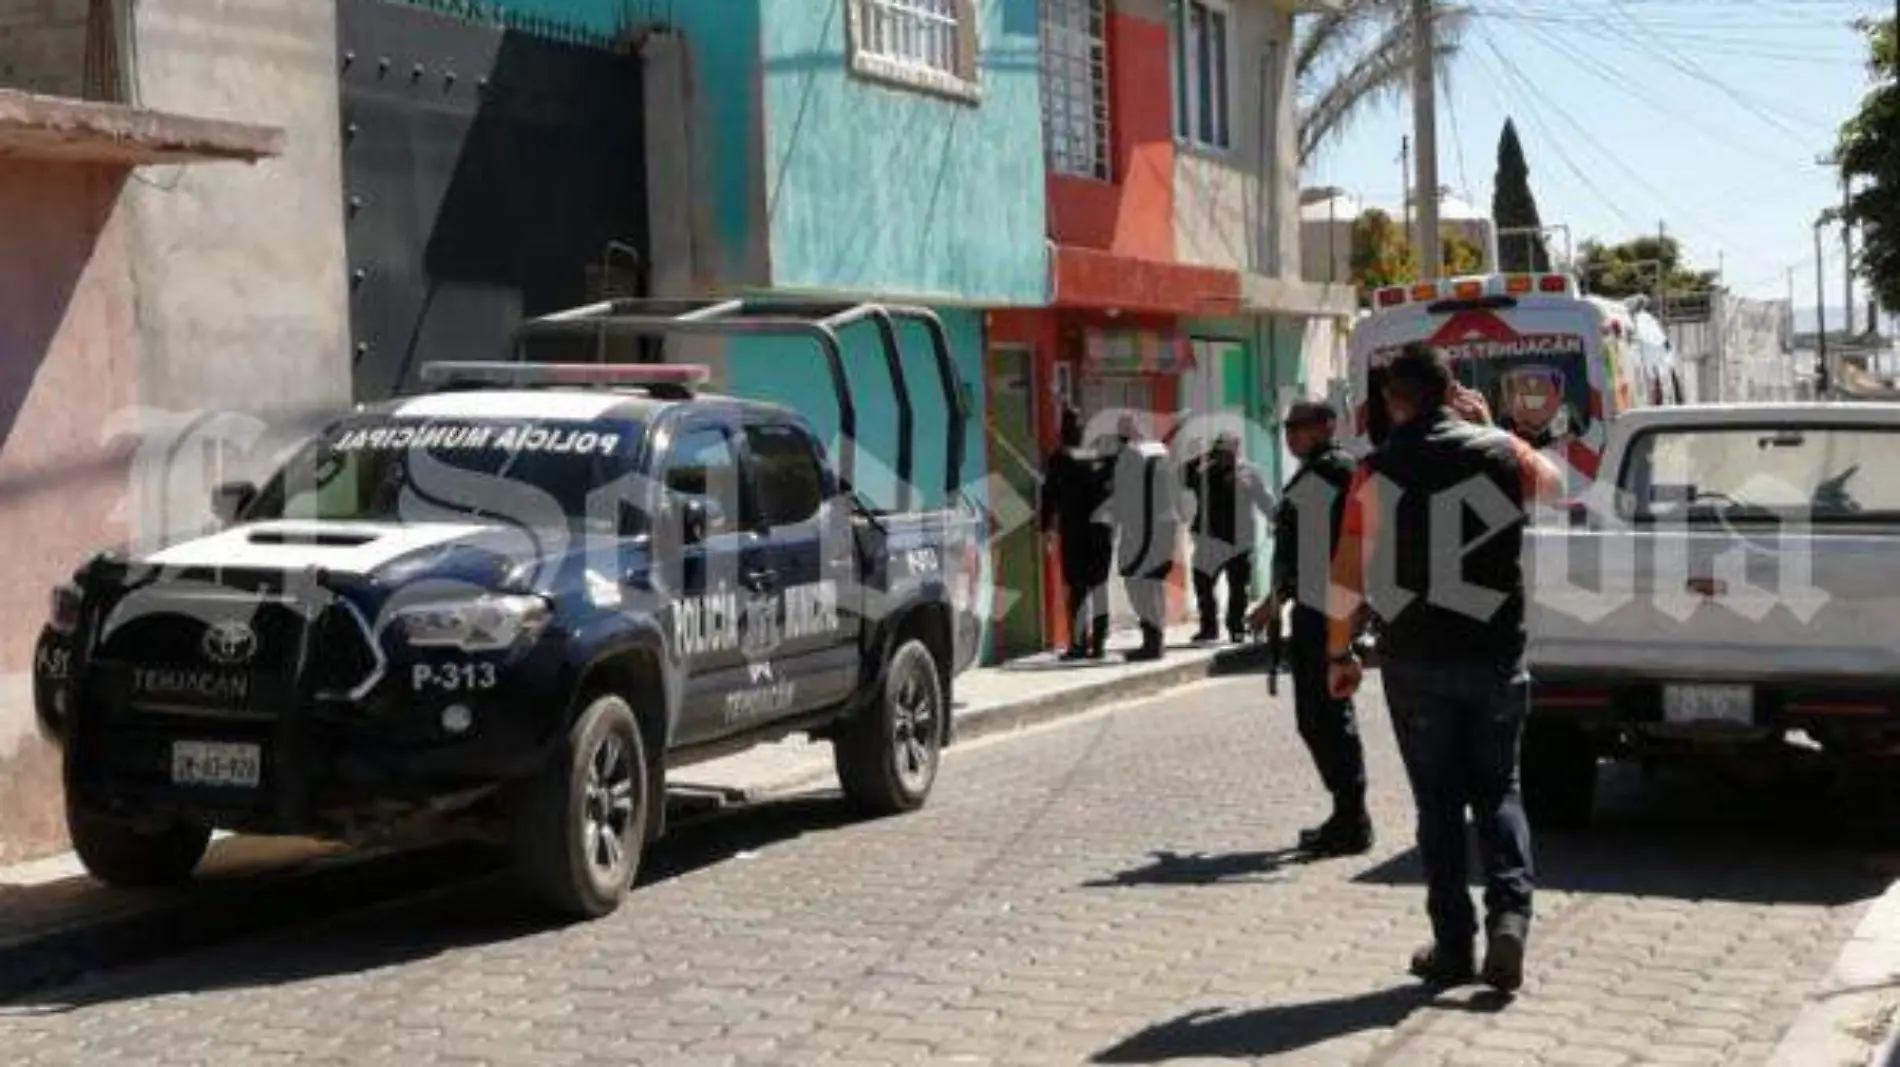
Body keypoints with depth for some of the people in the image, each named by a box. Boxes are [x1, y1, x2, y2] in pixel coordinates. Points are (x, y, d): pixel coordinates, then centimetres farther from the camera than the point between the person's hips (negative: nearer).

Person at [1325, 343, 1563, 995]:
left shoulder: (1377, 471, -5)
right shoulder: (1501, 453, -2)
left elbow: (1348, 575, -2)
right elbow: (1553, 484, 22)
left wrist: (1338, 653, 9)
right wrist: (1489, 429, 23)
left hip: (1414, 660, -1)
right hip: (1495, 654, 1)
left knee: (1439, 801, 9)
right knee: (1497, 790, 14)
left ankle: (1453, 946, 11)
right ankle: (1510, 911, -6)